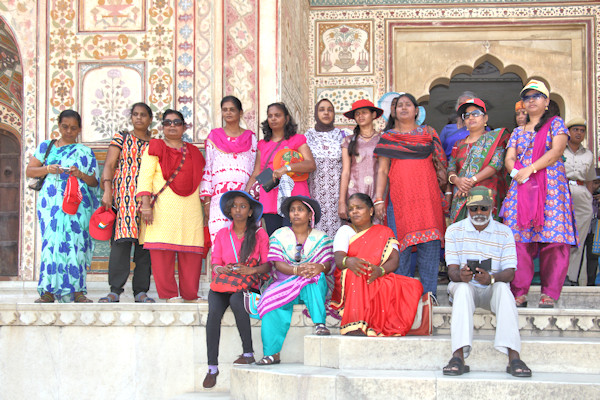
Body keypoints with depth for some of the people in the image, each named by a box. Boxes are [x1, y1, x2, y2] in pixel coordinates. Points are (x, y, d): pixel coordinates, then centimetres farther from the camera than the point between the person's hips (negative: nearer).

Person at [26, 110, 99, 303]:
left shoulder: (85, 152, 13)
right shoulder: (45, 146, 16)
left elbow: (94, 182, 8)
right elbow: (29, 171, 13)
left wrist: (80, 175, -11)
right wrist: (47, 169, -5)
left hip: (77, 204, -1)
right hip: (51, 201, 1)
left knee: (75, 241, -9)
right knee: (52, 241, -9)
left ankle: (77, 290, -9)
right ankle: (48, 291, -8)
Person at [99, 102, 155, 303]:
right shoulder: (120, 138, 11)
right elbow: (109, 165, 3)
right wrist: (107, 191, -9)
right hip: (123, 195, -2)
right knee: (122, 239, -10)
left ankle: (141, 290, 1)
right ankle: (115, 290, -9)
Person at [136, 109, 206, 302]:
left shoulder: (193, 152, 21)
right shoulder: (155, 148, 10)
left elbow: (201, 182, 21)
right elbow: (145, 177, 0)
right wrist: (146, 205, -11)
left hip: (190, 210, 3)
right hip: (163, 209, -3)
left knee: (191, 253, -2)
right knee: (162, 252, -9)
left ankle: (190, 295, 7)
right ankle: (170, 294, -2)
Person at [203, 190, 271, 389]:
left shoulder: (259, 234, 5)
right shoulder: (222, 234, 14)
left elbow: (267, 264, 0)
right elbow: (215, 261, 11)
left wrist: (251, 270, -19)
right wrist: (220, 268, -13)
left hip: (248, 285, -2)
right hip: (223, 283, 2)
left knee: (236, 300, -37)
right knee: (214, 311, -28)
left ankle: (248, 352, -24)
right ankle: (212, 366, -27)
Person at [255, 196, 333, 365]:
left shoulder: (321, 238, 10)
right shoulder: (279, 235, 9)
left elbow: (328, 264, -4)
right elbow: (278, 264, -5)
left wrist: (320, 267, -30)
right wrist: (297, 270, -26)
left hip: (314, 287, 0)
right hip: (284, 285, 0)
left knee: (316, 276, -34)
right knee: (273, 301, -30)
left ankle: (319, 323, -41)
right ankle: (272, 353, -28)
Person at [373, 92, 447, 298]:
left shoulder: (428, 133, 14)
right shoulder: (387, 137, 13)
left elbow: (440, 164, 15)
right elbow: (382, 170, 9)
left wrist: (445, 191, 6)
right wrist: (378, 199, 0)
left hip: (427, 195, 0)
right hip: (400, 196, 0)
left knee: (429, 243, -5)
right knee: (401, 242, -5)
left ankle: (428, 293, 0)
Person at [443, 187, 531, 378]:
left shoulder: (504, 232, 4)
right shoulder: (454, 230, 4)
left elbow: (510, 272, -6)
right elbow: (452, 269, -5)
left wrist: (491, 278, -29)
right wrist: (460, 275, -31)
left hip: (493, 288, 1)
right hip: (463, 287, 0)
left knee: (503, 288, -33)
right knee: (463, 287, -35)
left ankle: (513, 357, -44)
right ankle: (458, 356, -48)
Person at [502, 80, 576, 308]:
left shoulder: (555, 124, 10)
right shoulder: (518, 132, 22)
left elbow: (556, 151, -6)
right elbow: (509, 159, 11)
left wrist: (530, 169, -15)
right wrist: (516, 171, -12)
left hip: (551, 188, -3)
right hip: (521, 189, 3)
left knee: (552, 238, -10)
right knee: (520, 240, -6)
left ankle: (549, 293, -7)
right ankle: (520, 292, -4)